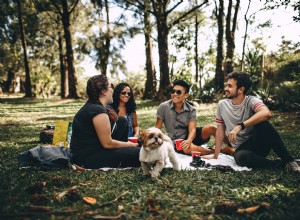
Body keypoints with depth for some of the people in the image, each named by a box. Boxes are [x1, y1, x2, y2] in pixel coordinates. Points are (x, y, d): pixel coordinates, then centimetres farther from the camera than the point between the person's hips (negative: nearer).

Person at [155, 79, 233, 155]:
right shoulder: (163, 107, -11)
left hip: (189, 136, 2)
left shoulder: (191, 110, -7)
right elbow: (157, 128, -6)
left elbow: (192, 129, -18)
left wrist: (188, 140, -39)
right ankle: (216, 151, -17)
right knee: (188, 148, -37)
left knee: (211, 128, -22)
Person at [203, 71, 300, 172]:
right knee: (240, 157, -36)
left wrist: (240, 126, -37)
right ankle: (281, 164, -15)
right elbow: (220, 129, 8)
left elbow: (266, 113, -33)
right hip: (241, 148, 2)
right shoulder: (222, 104, 2)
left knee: (262, 123, -32)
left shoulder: (251, 101, -10)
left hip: (259, 144, -2)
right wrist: (215, 155, 5)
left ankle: (288, 160, -19)